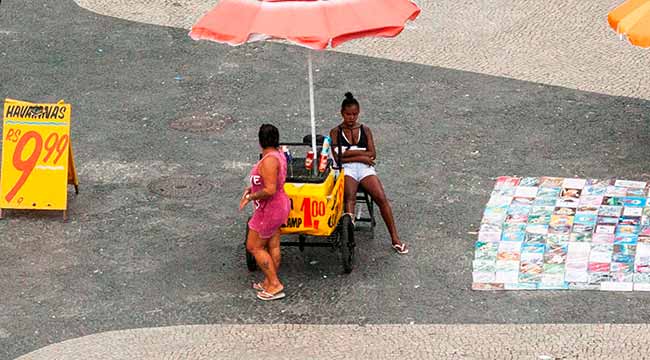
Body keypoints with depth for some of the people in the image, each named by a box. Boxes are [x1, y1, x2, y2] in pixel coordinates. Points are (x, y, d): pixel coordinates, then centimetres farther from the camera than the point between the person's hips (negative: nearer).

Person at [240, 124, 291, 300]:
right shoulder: (279, 155, 4)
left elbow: (269, 190, -31)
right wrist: (252, 188, 10)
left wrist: (250, 197, -18)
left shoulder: (269, 160, -26)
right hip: (278, 205, 9)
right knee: (273, 246, 17)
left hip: (269, 209, -9)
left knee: (254, 247, 2)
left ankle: (275, 286, 3)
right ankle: (270, 281, 27)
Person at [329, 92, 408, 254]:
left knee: (381, 198, -19)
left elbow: (372, 154, 6)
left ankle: (395, 239, -17)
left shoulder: (365, 130, 18)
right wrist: (361, 156, -6)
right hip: (346, 169, -2)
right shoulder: (335, 132, 11)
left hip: (365, 168, 2)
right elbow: (337, 157, -3)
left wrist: (350, 152, -4)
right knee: (350, 197, -33)